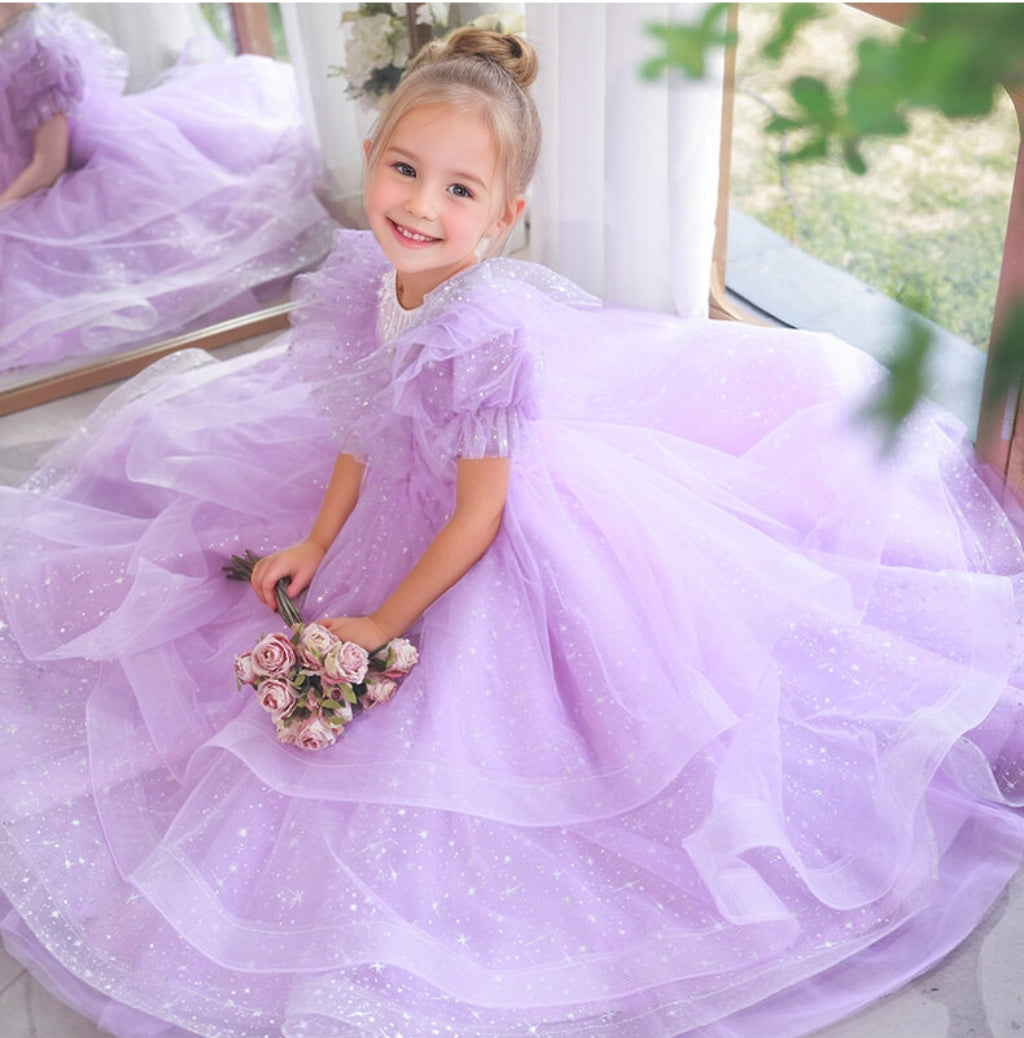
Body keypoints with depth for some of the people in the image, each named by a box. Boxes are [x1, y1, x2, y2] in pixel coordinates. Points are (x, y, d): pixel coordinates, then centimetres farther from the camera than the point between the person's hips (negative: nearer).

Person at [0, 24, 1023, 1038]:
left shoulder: (480, 338, -36)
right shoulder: (369, 278, -13)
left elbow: (479, 517, -26)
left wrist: (385, 623, -16)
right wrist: (316, 541, 4)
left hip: (502, 552, -7)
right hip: (408, 506, 8)